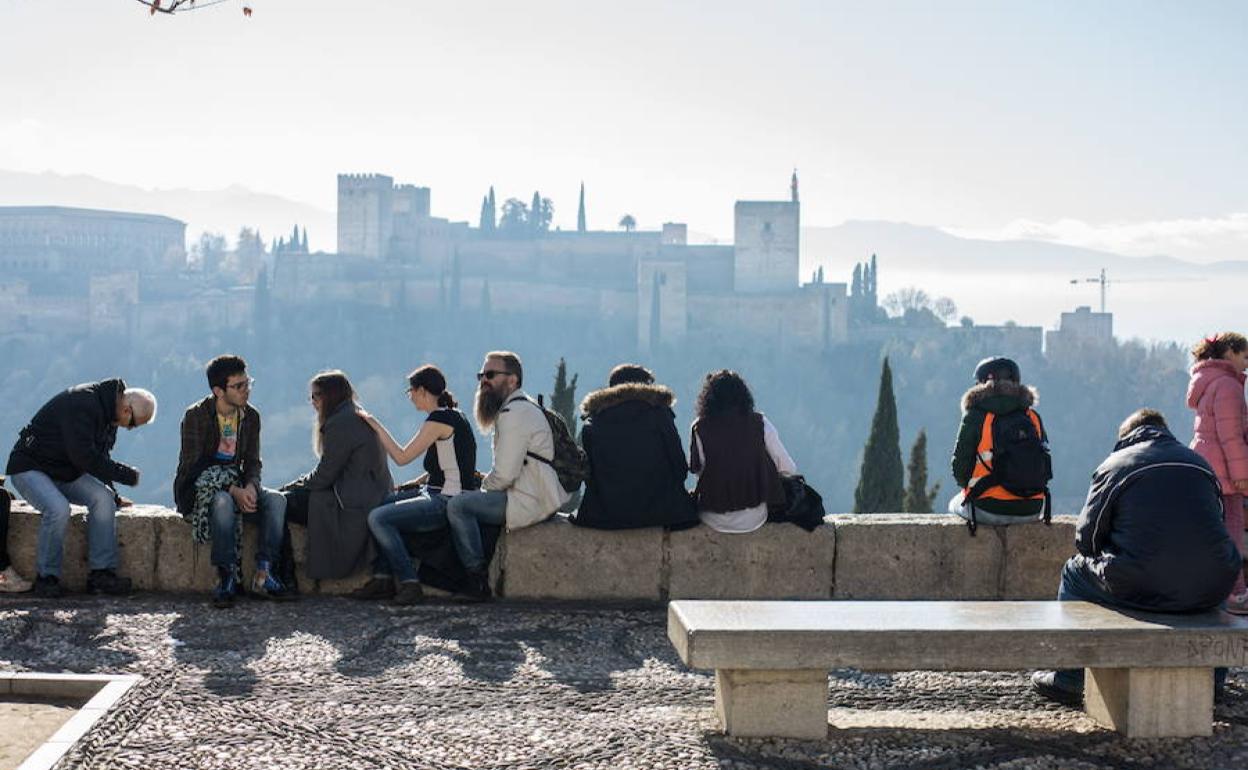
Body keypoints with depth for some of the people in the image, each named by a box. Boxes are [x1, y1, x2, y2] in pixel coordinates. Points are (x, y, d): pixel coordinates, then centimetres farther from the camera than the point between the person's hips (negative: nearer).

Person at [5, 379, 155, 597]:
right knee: (58, 508, -33)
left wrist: (113, 495, 9)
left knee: (103, 498, -17)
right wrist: (127, 475, -24)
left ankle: (101, 573, -16)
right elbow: (84, 456, -31)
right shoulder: (82, 404, -26)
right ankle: (46, 577, -17)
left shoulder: (109, 414, 4)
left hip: (66, 473, 8)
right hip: (29, 468, -8)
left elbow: (100, 457, 16)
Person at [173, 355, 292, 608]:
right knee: (223, 502, -38)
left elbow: (253, 462, 6)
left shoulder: (250, 416, 4)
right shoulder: (196, 416, -13)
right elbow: (192, 466, -19)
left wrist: (250, 486, -19)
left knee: (276, 499, -22)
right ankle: (226, 577, -30)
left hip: (234, 483, 5)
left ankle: (263, 574, -24)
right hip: (198, 489, -5)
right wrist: (233, 490, -29)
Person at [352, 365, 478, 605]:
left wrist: (376, 425, -5)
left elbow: (402, 457, -13)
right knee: (376, 504, 11)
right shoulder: (453, 415, 15)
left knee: (378, 518, -17)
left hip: (447, 502, -11)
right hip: (438, 496, 11)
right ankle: (383, 578, 8)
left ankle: (410, 583, -13)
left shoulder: (439, 419, -16)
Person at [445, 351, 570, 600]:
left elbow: (505, 474, -20)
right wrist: (486, 483, 13)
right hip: (537, 496, 11)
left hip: (533, 502, -11)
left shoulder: (514, 413, -15)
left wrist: (484, 485, -1)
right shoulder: (522, 407, 20)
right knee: (471, 502, 23)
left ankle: (478, 581, -11)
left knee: (458, 505, -15)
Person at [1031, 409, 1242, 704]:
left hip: (1137, 590, -3)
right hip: (1210, 594, 4)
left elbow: (1085, 539, 5)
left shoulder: (1113, 465, 5)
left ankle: (1066, 682, 27)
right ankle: (1211, 677, 43)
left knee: (1075, 571, 24)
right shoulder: (1200, 463, 16)